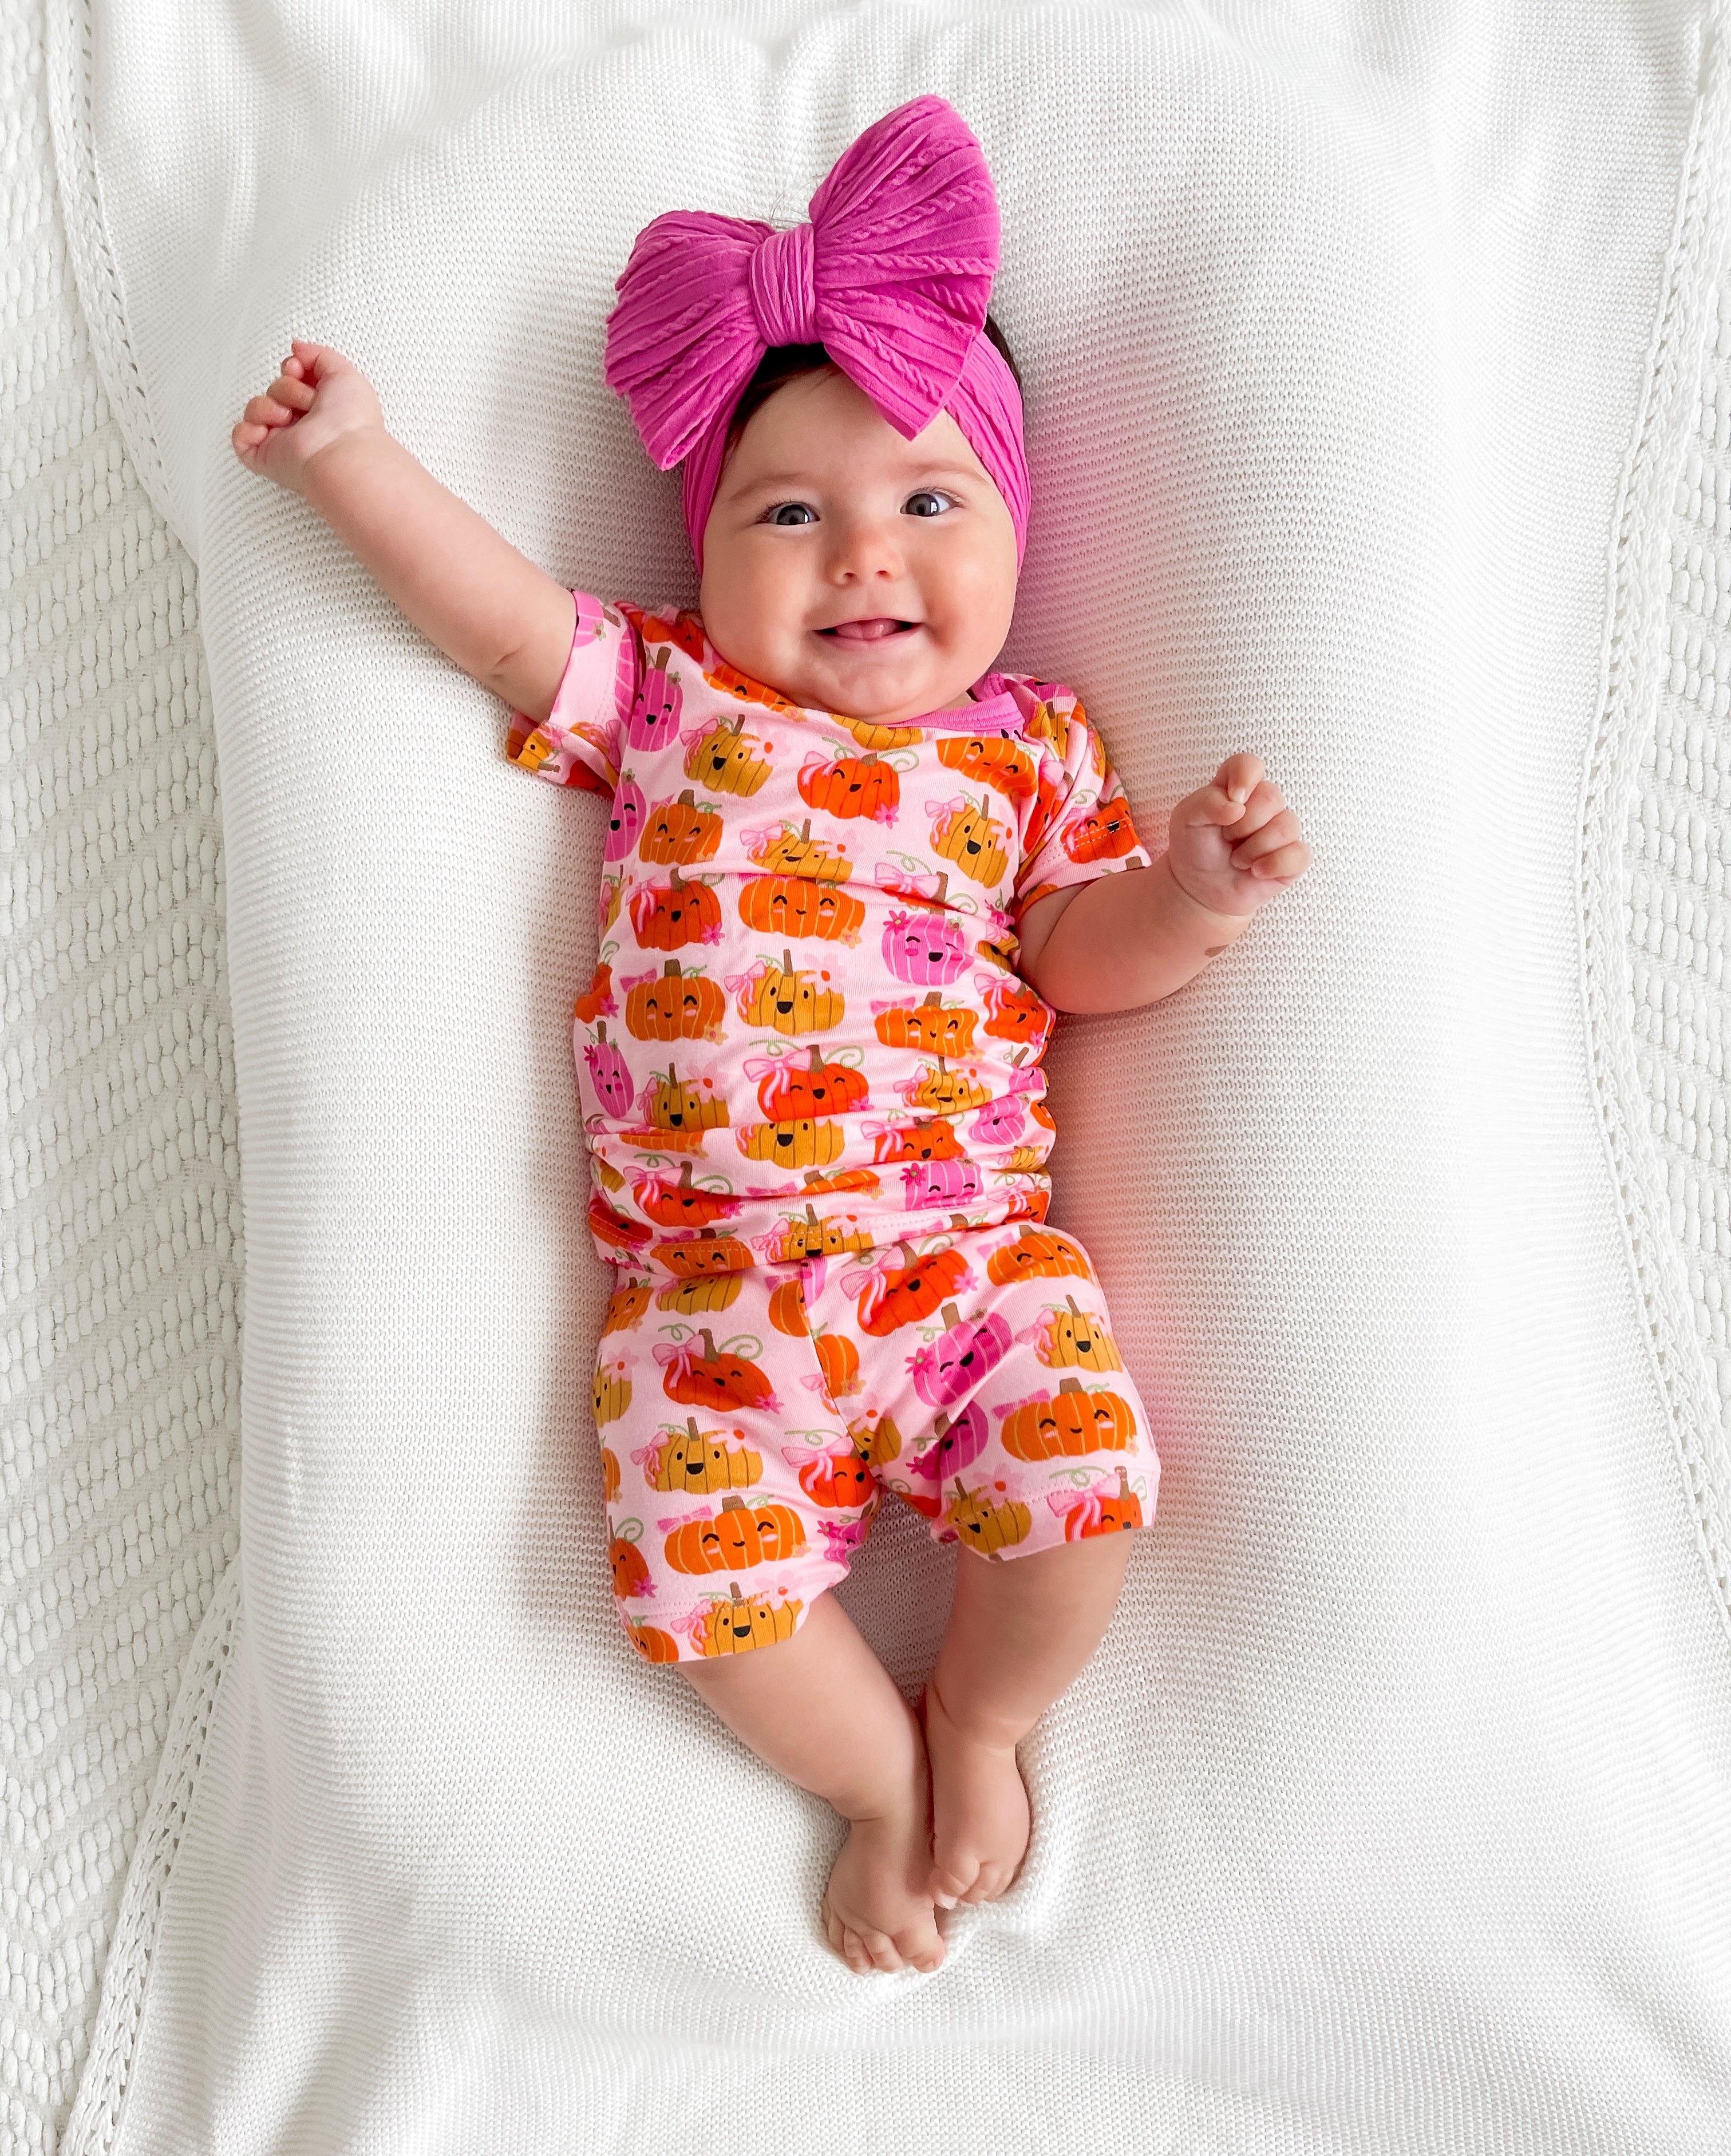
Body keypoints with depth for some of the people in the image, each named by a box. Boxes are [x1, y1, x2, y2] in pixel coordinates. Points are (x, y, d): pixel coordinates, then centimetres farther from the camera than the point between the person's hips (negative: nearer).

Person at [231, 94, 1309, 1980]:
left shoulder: (1029, 744, 10)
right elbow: (512, 624, 1)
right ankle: (880, 1777, 22)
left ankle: (981, 1720, 19)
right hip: (711, 1285, 0)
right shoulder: (666, 700, 9)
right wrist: (353, 459, -7)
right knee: (706, 1572, -11)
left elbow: (1082, 954, 5)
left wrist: (1192, 898, -13)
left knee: (1078, 1485, -16)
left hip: (971, 1247, 1)